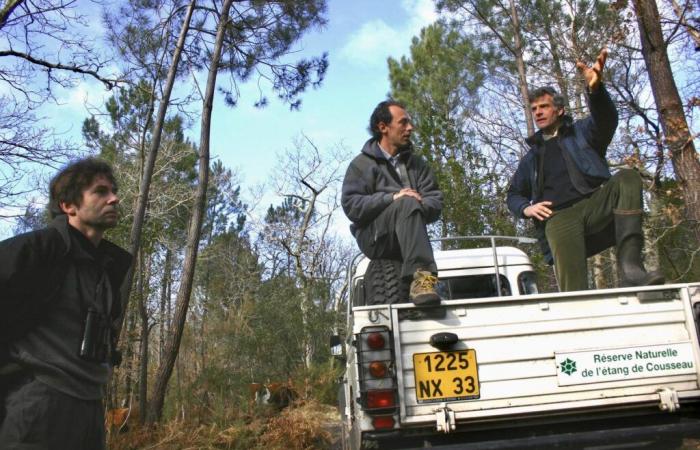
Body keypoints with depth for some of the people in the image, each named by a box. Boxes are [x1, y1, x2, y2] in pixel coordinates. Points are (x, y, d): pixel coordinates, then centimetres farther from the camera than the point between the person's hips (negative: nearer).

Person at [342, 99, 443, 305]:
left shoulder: (417, 163, 19)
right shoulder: (362, 164, 7)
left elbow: (436, 201, 9)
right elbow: (351, 206, -7)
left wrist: (419, 207, -14)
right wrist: (392, 198, -18)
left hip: (408, 241, 4)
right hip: (375, 239, -4)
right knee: (407, 203, -29)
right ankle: (421, 275, -43)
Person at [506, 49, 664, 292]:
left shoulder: (581, 132, 21)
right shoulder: (531, 157, 29)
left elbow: (606, 120, -3)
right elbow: (513, 195, 31)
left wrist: (595, 89, -27)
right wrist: (526, 208, 4)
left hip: (595, 205, 0)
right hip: (558, 219, 1)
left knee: (627, 178, -32)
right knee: (572, 287, -24)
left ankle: (629, 266, -41)